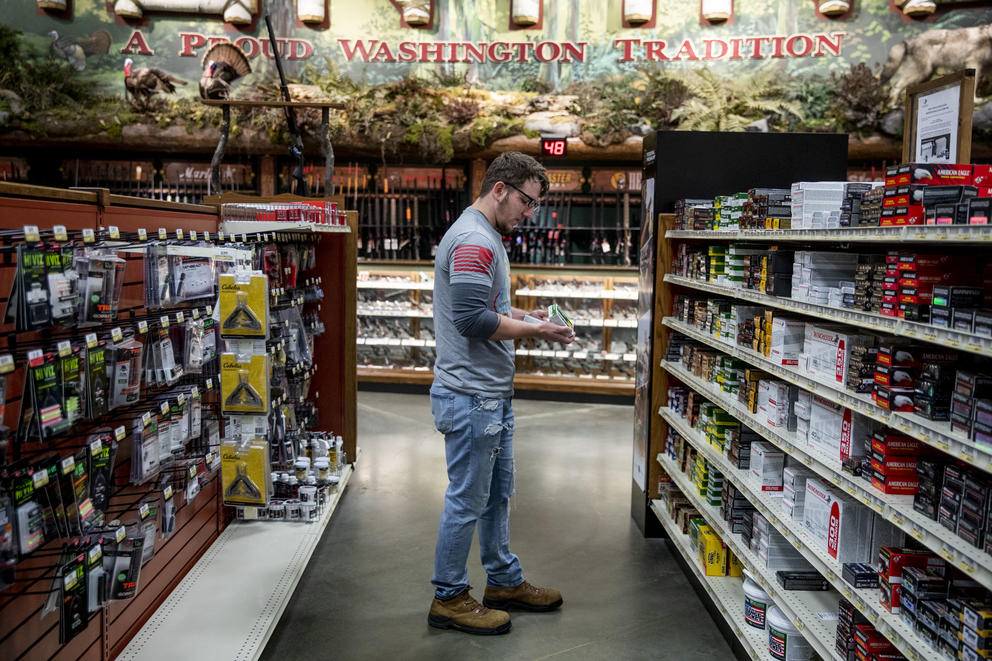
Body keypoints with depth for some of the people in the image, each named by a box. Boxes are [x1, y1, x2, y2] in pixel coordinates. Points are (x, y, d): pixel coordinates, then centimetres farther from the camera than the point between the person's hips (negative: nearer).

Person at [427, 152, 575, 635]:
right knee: (467, 500, 1)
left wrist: (520, 316, 8)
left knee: (497, 492, 19)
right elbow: (472, 319, -25)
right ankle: (448, 599, 16)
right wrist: (532, 331, -15)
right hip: (471, 396, -11)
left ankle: (504, 581, 34)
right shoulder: (475, 240, -18)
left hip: (493, 394, 11)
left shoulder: (485, 237, 17)